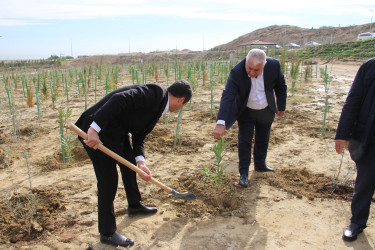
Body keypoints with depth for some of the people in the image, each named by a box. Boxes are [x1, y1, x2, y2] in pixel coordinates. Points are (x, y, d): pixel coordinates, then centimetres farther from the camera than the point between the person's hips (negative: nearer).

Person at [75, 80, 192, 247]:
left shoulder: (158, 106, 10)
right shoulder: (155, 93, -20)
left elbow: (139, 136, 9)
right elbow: (119, 99, -32)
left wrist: (140, 161, -6)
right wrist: (94, 129, -37)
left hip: (117, 131, 11)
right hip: (96, 130, -11)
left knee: (129, 163, 24)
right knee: (108, 179, -5)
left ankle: (134, 205, 46)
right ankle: (107, 233, 11)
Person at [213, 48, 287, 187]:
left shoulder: (274, 65, -24)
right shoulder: (237, 72, -32)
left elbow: (281, 86, -5)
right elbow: (227, 96, -39)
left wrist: (281, 107, 3)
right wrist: (221, 123, -49)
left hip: (266, 111, 3)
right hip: (246, 112, -3)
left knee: (263, 139, 19)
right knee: (245, 141, -1)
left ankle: (260, 165, 41)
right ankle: (244, 173, 14)